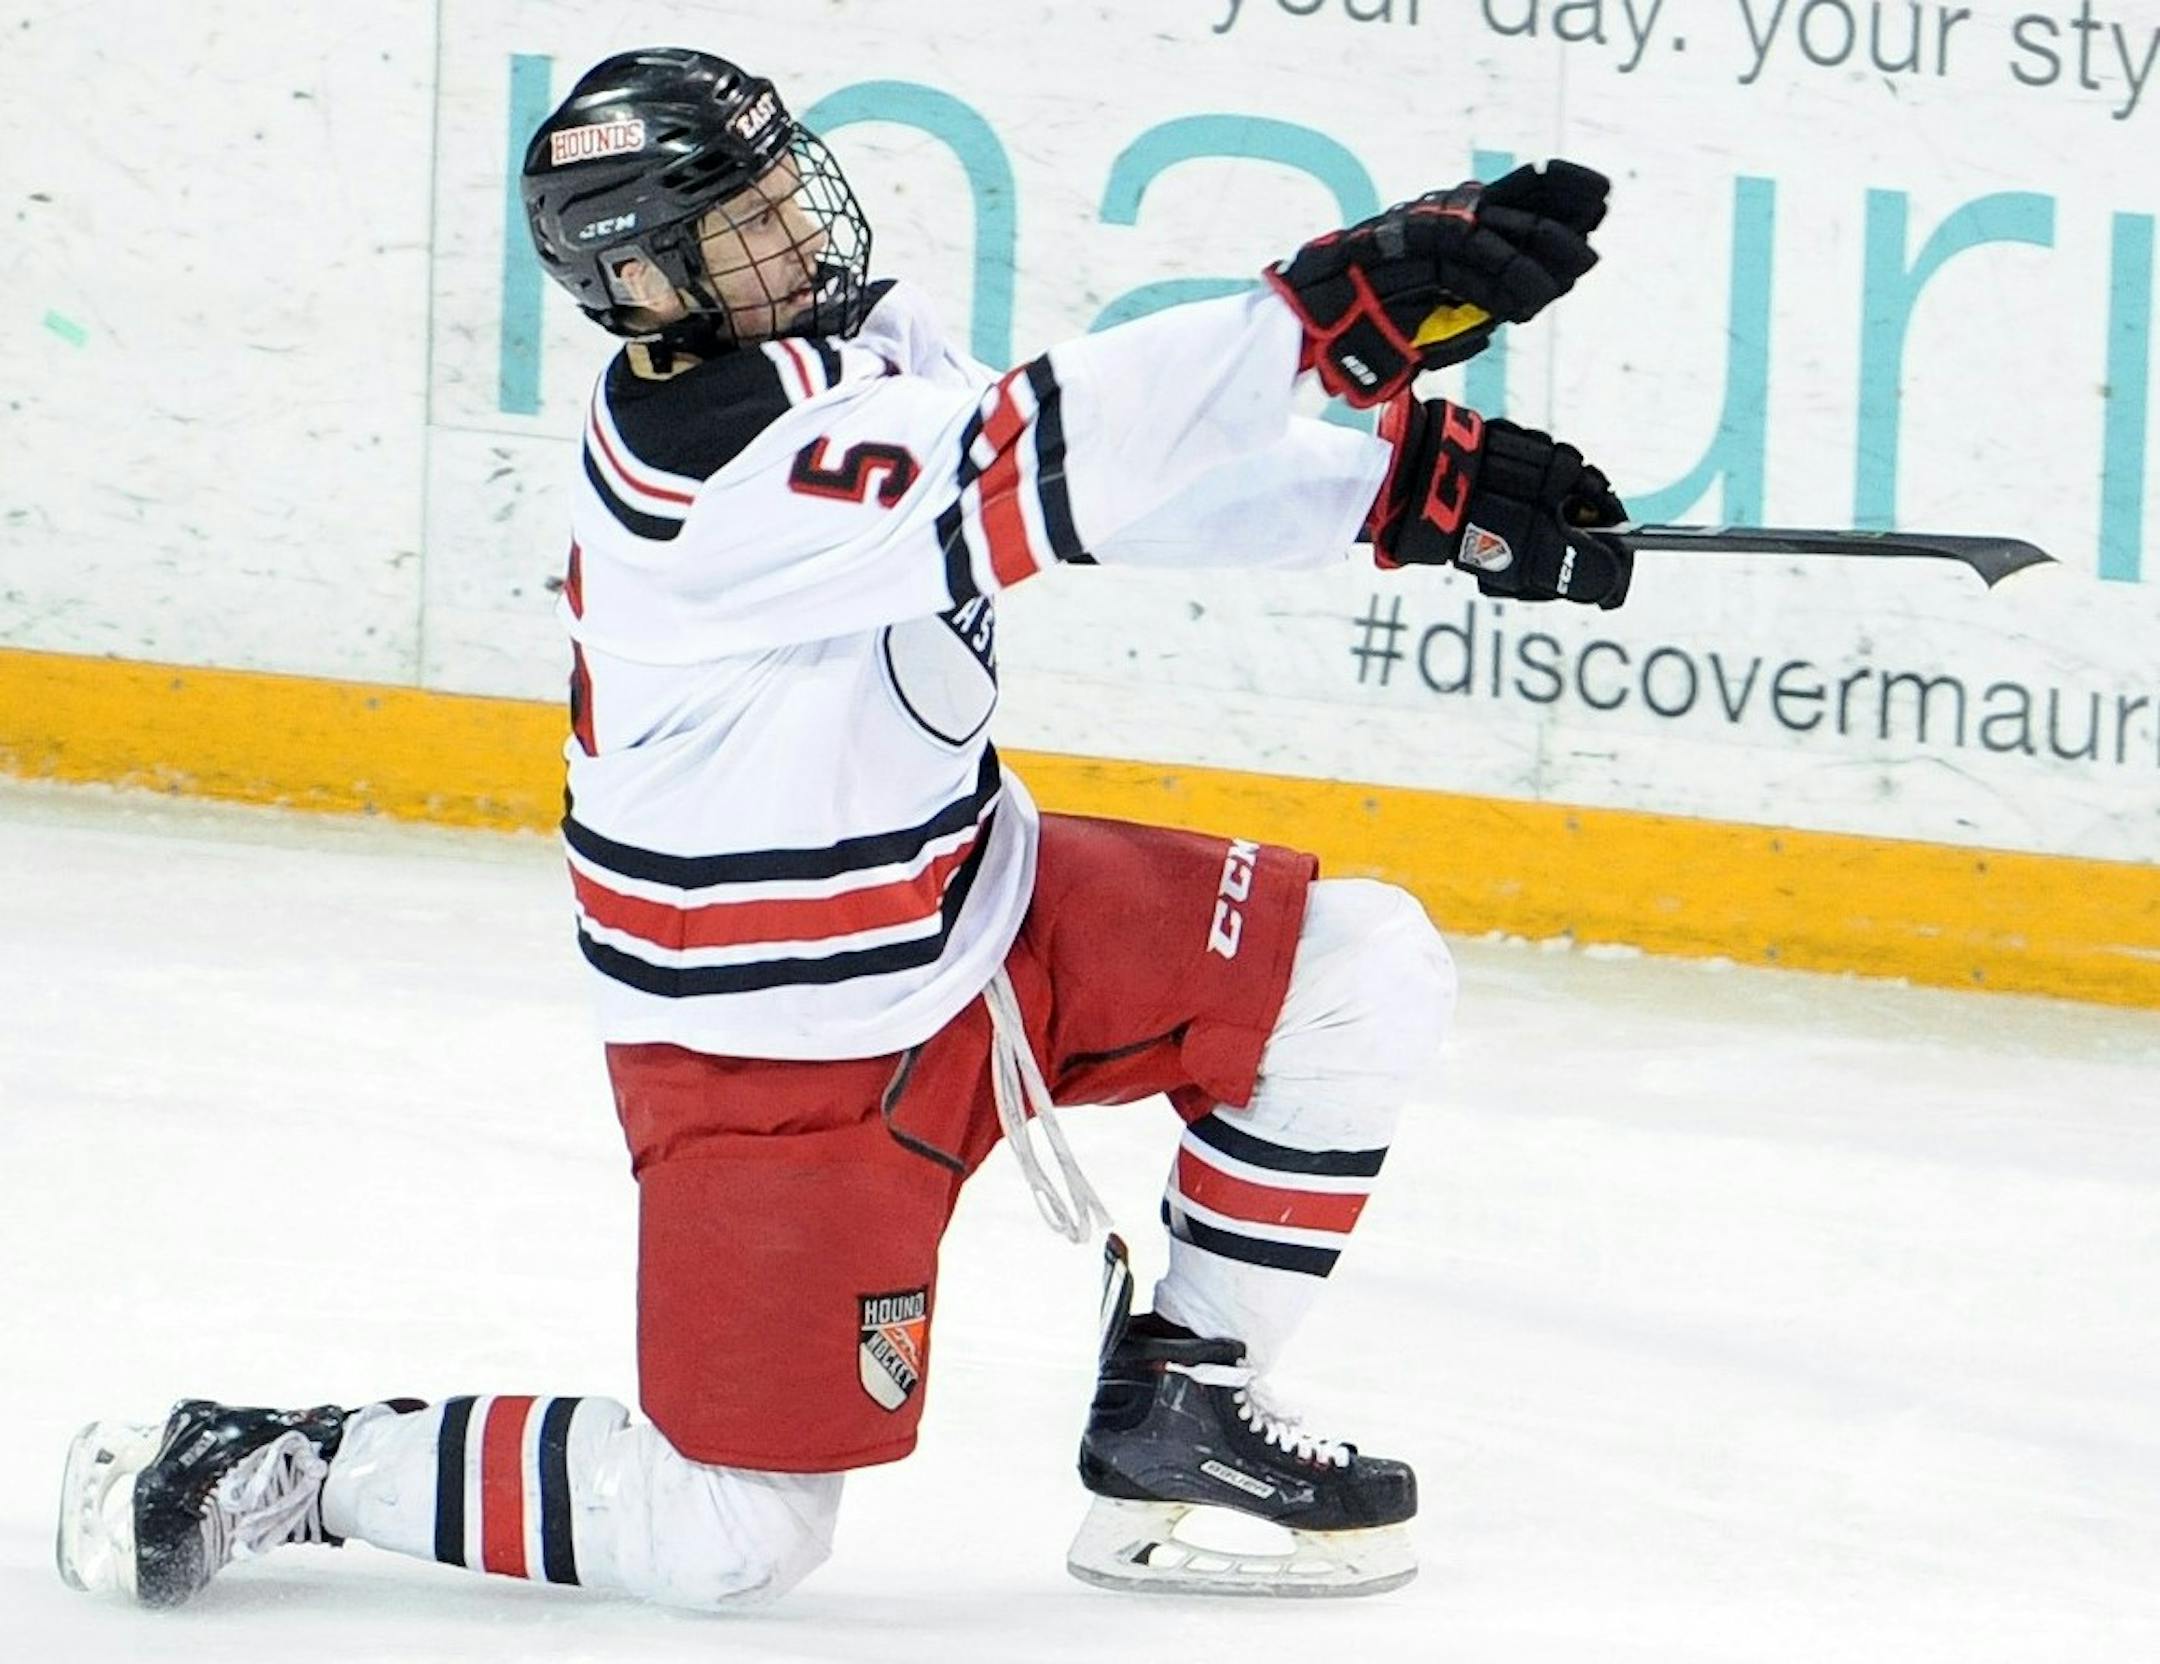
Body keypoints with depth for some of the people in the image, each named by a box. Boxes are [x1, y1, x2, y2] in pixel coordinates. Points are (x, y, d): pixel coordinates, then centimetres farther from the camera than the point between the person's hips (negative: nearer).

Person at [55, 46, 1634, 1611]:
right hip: (785, 1047, -9)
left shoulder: (868, 349, -1)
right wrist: (1334, 308, -45)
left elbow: (1136, 467, 1)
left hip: (971, 905, 9)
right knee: (730, 1541, -5)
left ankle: (1176, 1403, 10)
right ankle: (285, 1467, 10)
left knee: (1362, 972, -2)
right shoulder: (696, 442, -29)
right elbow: (1044, 468, -39)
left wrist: (1411, 483, -13)